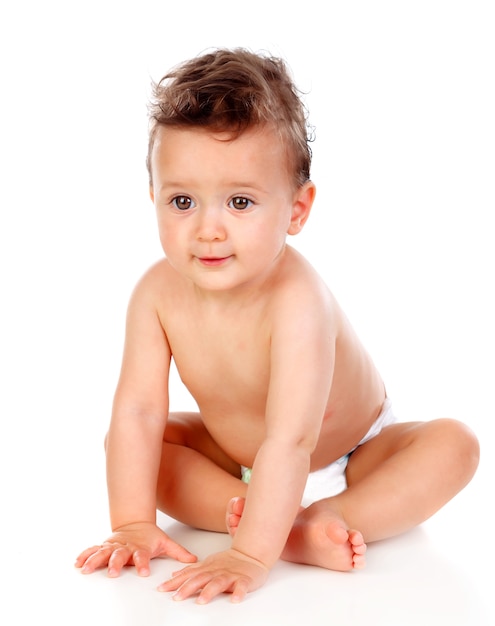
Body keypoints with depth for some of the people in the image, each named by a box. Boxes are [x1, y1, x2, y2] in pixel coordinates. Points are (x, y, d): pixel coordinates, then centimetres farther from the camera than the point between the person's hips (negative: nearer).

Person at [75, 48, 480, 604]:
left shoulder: (296, 302, -38)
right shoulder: (159, 293, -23)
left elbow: (290, 441, -43)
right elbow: (137, 412, -22)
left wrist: (251, 554, -48)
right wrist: (133, 525, -29)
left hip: (352, 455, -4)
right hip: (237, 456, 4)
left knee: (452, 444, -26)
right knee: (120, 442, -13)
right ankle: (271, 520, -23)